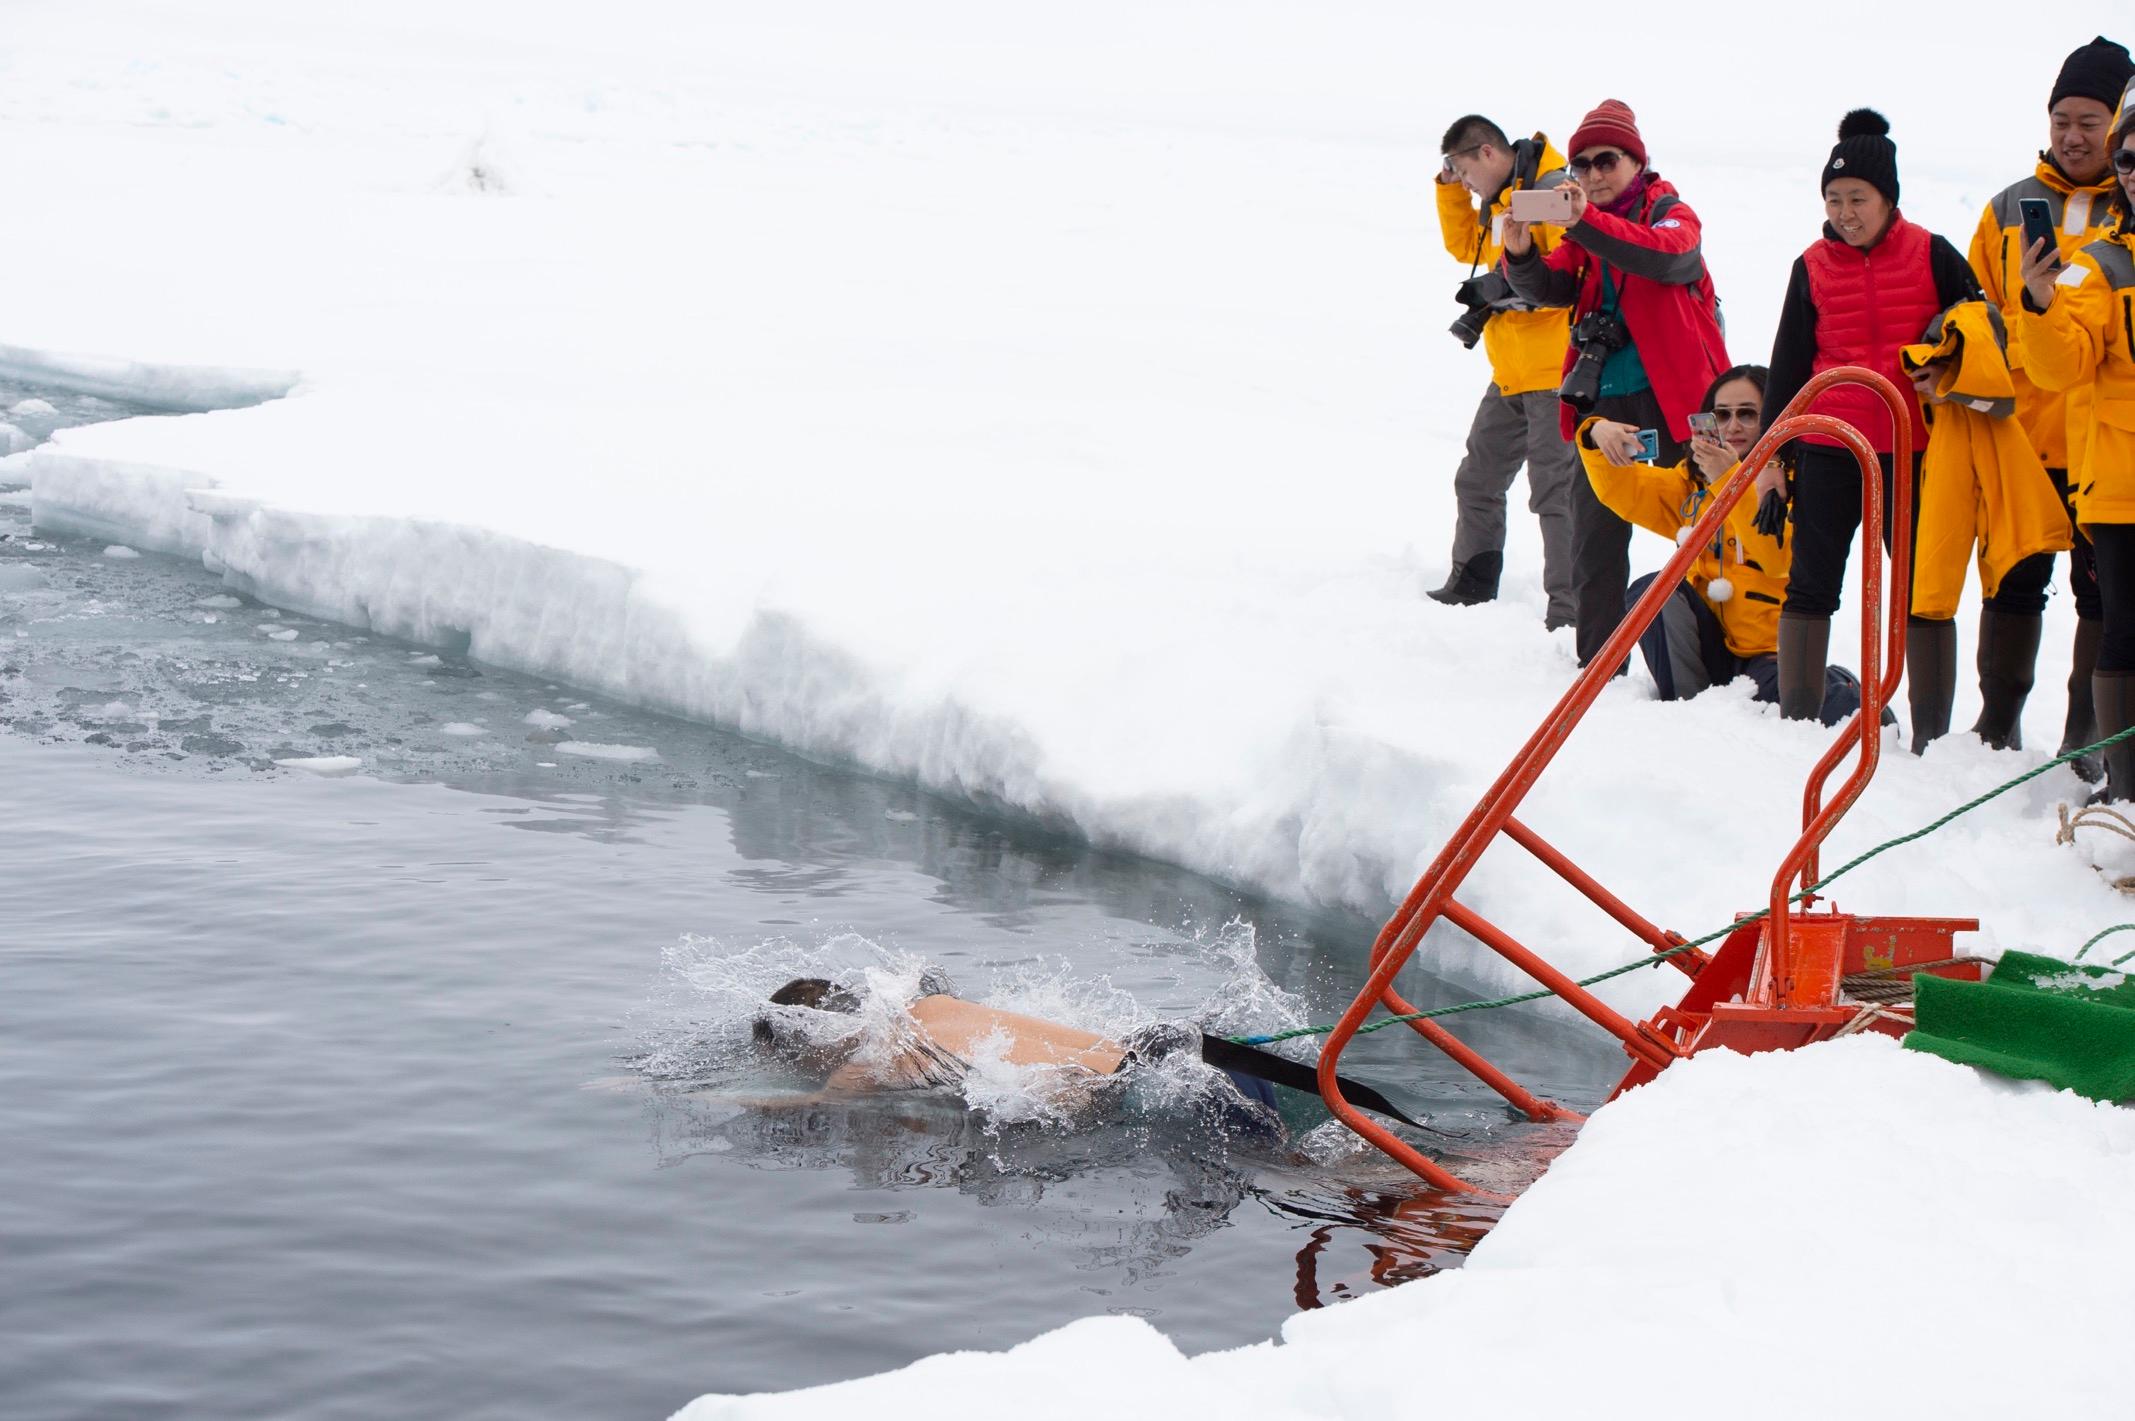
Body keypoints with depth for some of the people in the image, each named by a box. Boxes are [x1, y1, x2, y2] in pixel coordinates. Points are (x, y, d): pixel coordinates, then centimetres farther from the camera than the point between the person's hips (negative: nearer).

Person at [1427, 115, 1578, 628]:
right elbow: (1463, 245, 29)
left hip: (1553, 373, -10)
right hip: (1511, 374, 10)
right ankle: (1470, 587, 32)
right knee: (1477, 481, 19)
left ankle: (1568, 610, -10)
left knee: (1554, 491, -11)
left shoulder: (1553, 191, -15)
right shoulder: (1497, 201, 14)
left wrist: (1508, 288, -22)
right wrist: (1449, 187, 16)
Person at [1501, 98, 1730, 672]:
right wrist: (1522, 257, -23)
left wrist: (1584, 221, -37)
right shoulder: (1584, 230, 13)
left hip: (1670, 393, -5)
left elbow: (1669, 256, -26)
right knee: (1595, 539, 5)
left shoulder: (1671, 212, -2)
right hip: (1603, 398, 5)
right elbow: (1553, 287, -1)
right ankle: (1596, 664, 12)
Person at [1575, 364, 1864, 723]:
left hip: (1773, 650, -5)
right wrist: (1597, 437, -14)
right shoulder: (1694, 481, 12)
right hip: (1715, 642, 5)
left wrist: (1729, 480, -32)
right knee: (1654, 591, -20)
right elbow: (1624, 491, 6)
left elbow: (1779, 558, -23)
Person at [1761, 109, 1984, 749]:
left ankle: (1932, 739, 8)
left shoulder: (1933, 256, 0)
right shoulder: (1812, 267, 5)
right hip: (1828, 452, 1)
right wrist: (1771, 457, 6)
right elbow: (1787, 366, 8)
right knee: (1811, 588, 3)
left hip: (1914, 451, -1)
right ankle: (1796, 726, 9)